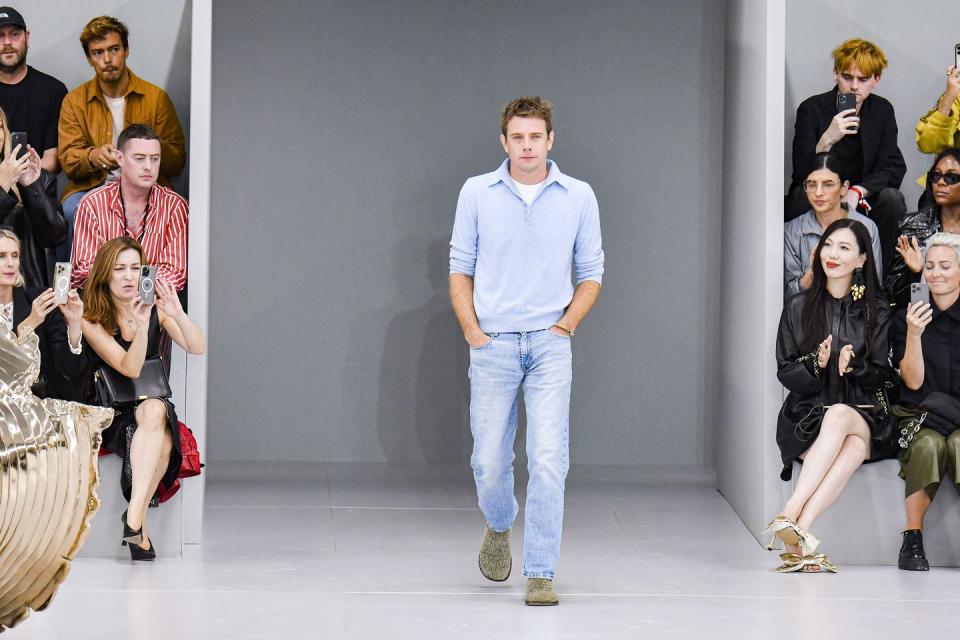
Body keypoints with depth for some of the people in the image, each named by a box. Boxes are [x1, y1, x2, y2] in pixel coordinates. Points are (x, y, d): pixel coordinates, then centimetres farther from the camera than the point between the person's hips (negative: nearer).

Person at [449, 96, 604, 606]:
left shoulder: (579, 197, 4)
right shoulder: (477, 193, 4)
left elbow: (590, 274, 11)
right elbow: (460, 268, 8)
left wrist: (566, 325, -1)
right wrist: (473, 331, -2)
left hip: (550, 345, 0)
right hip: (493, 345, 1)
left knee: (549, 459, -10)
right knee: (490, 460, 5)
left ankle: (540, 573, -6)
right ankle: (499, 526, 37)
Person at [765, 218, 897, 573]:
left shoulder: (876, 311, 9)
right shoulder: (798, 308, 12)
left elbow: (883, 376, 5)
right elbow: (785, 372, 7)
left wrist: (853, 367, -17)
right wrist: (816, 365, -14)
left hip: (865, 415, 0)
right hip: (808, 415, 0)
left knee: (840, 416, -39)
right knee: (852, 448, -36)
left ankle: (792, 515, -48)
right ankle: (802, 537, -51)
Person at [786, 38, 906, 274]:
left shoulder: (882, 110, 2)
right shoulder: (811, 109, -9)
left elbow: (894, 167, -6)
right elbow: (802, 175, -17)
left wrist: (858, 191, -24)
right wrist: (827, 140, -34)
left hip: (861, 200, 3)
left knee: (891, 198, -26)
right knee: (801, 197, -35)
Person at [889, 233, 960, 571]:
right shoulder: (906, 318, 8)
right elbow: (914, 381, -1)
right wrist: (913, 334, -14)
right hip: (921, 417, 0)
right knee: (929, 444, -34)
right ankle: (912, 540, -25)